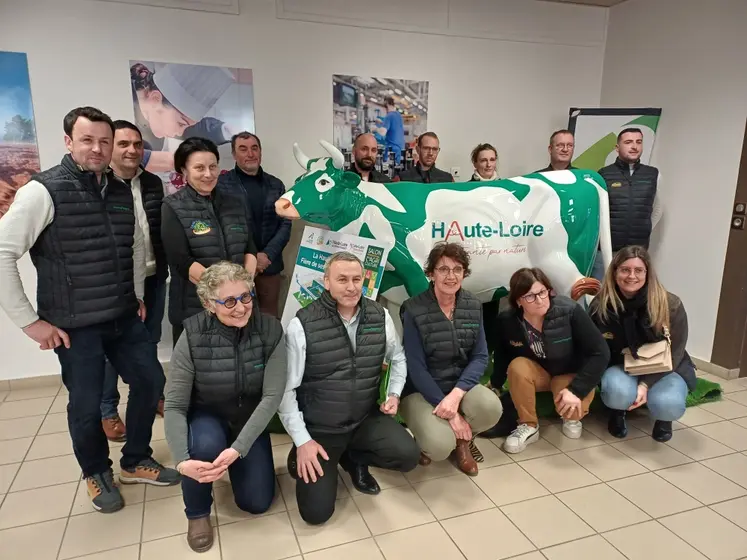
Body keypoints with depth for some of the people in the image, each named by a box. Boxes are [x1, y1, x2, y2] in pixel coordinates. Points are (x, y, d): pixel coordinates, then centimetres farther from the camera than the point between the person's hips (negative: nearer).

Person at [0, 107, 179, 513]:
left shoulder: (122, 191, 6)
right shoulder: (44, 190, -13)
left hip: (124, 317, 6)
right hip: (76, 324, -6)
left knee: (151, 380, 12)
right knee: (86, 404, 8)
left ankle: (136, 461, 35)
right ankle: (97, 473, 36)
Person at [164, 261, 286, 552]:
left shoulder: (270, 330, -23)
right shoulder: (192, 337, -25)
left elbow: (272, 396, -23)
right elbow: (174, 406, -20)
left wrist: (238, 449, -32)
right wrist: (182, 460, -36)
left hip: (250, 419, 2)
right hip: (206, 416, -1)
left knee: (257, 503, -1)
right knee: (206, 444, -37)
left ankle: (233, 460, 31)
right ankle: (197, 512, -3)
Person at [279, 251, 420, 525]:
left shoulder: (380, 316, -6)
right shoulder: (302, 325, -18)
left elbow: (398, 357, 14)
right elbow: (285, 389, -12)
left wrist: (394, 394, -1)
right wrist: (302, 441, -14)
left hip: (366, 419, 4)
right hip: (319, 428, -3)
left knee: (408, 456, -19)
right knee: (316, 512, -8)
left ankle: (354, 458, 12)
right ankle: (302, 458, 23)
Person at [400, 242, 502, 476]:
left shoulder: (473, 306, -2)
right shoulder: (414, 310, -16)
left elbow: (480, 357, -5)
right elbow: (416, 368, -16)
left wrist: (456, 394, -23)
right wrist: (450, 413, -20)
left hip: (460, 385, 4)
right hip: (422, 390, -4)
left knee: (491, 408, -27)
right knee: (440, 445, -27)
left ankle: (463, 440, 6)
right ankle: (426, 438, 12)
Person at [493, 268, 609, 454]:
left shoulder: (570, 311, -29)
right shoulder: (507, 320, -21)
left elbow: (600, 353, -26)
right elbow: (502, 356, -2)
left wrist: (576, 389, -32)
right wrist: (496, 385, 9)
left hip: (569, 374, -2)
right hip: (537, 373, 2)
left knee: (576, 400, -32)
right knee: (517, 366, -31)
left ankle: (572, 416, 9)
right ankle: (529, 426, -10)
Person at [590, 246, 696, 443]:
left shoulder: (670, 305, -18)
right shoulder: (600, 305, -14)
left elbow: (673, 353, -13)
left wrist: (646, 384, -23)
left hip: (664, 369, 0)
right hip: (621, 367, 0)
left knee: (668, 405, -32)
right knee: (618, 391, -36)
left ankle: (662, 417, 9)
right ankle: (618, 411, 4)